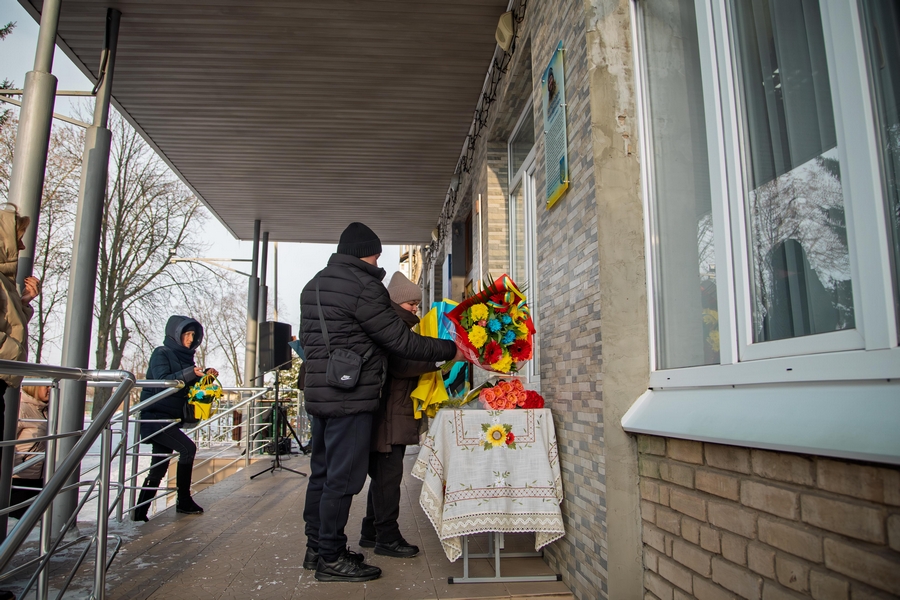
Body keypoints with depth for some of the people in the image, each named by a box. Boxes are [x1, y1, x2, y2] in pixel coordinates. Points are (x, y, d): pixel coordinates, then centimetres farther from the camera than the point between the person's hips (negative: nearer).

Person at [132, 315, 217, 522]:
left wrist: (205, 375, -1)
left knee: (159, 468, 8)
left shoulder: (184, 356, 14)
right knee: (188, 448, -18)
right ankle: (183, 501, -9)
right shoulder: (161, 354, -7)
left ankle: (140, 512, 15)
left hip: (170, 418, 8)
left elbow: (189, 384, 17)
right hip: (155, 417, -8)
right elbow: (162, 381, -21)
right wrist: (190, 373, -30)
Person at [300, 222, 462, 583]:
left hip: (319, 393, 10)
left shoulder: (314, 285, 15)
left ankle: (316, 548, 28)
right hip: (350, 397, -10)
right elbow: (401, 341, -14)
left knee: (322, 473, 17)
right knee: (342, 478, -1)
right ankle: (331, 559, 10)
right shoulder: (363, 287, -15)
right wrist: (450, 350, -5)